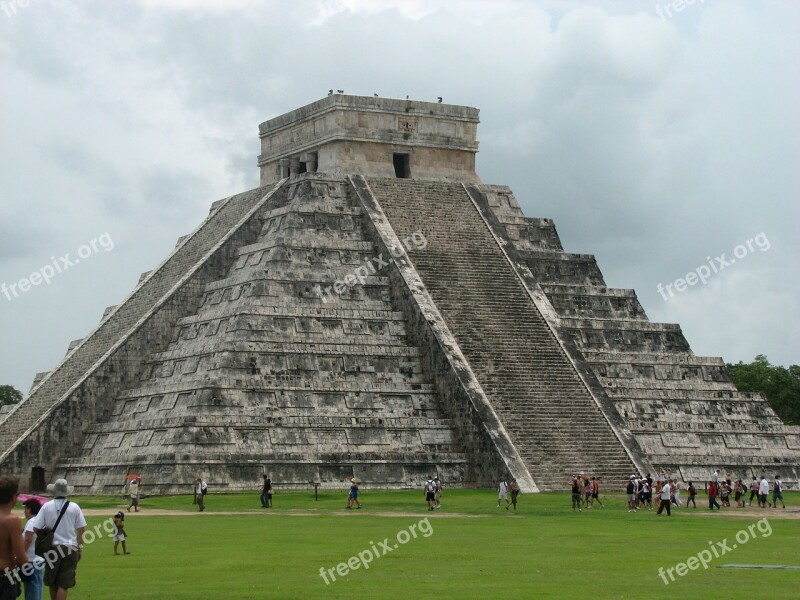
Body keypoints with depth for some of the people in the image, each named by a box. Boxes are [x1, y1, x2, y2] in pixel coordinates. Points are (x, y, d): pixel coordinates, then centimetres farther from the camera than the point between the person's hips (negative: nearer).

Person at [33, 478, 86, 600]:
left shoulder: (46, 506, -4)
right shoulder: (74, 507, -3)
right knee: (64, 585, -1)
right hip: (70, 548, -1)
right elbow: (81, 529, -1)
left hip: (52, 548, 1)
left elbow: (36, 529, -4)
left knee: (52, 583, 15)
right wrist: (80, 547, 9)